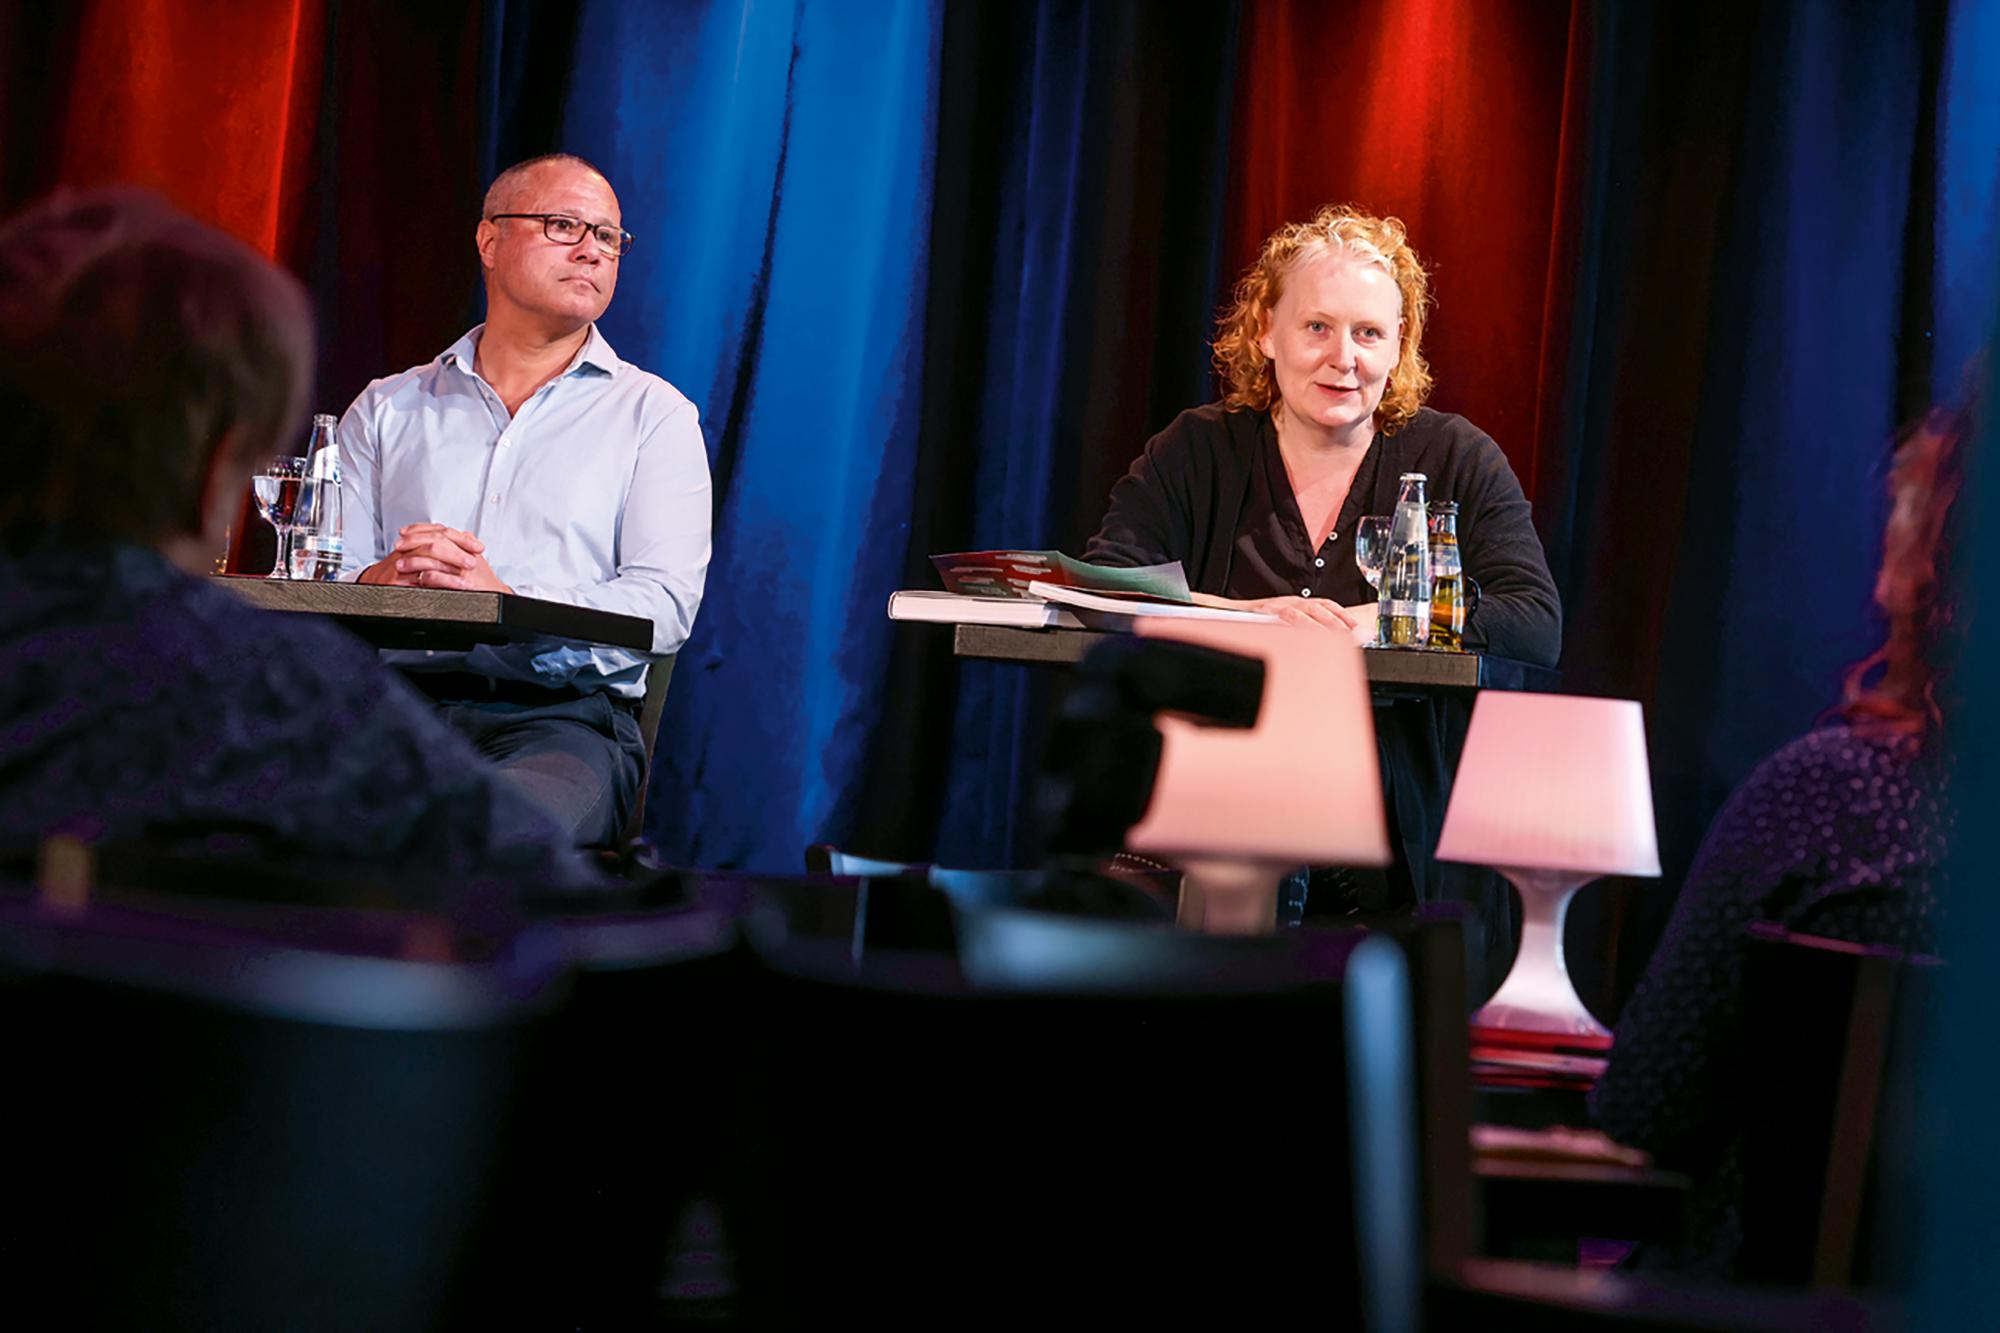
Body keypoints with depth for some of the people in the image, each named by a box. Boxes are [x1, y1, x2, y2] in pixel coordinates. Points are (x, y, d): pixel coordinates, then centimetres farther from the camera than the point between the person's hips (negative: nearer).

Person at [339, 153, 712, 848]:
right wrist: (386, 581, -11)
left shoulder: (653, 414, 16)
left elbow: (665, 607, 0)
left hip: (564, 718, -2)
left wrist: (505, 598, -15)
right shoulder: (388, 409, 22)